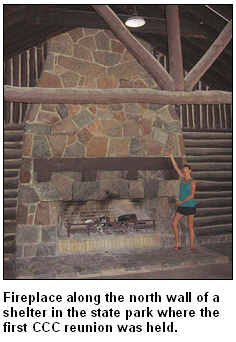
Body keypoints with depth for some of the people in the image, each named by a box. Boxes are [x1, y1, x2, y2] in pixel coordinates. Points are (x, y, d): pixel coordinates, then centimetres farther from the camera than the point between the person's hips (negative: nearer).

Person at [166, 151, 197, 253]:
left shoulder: (192, 181, -8)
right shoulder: (183, 178, 8)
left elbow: (192, 195, -15)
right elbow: (176, 168, 8)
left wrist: (182, 201, -16)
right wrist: (171, 157, 5)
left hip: (190, 206, -6)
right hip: (181, 206, 6)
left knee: (190, 226, 0)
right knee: (174, 223, 2)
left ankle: (192, 246, 9)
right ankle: (178, 244, 12)